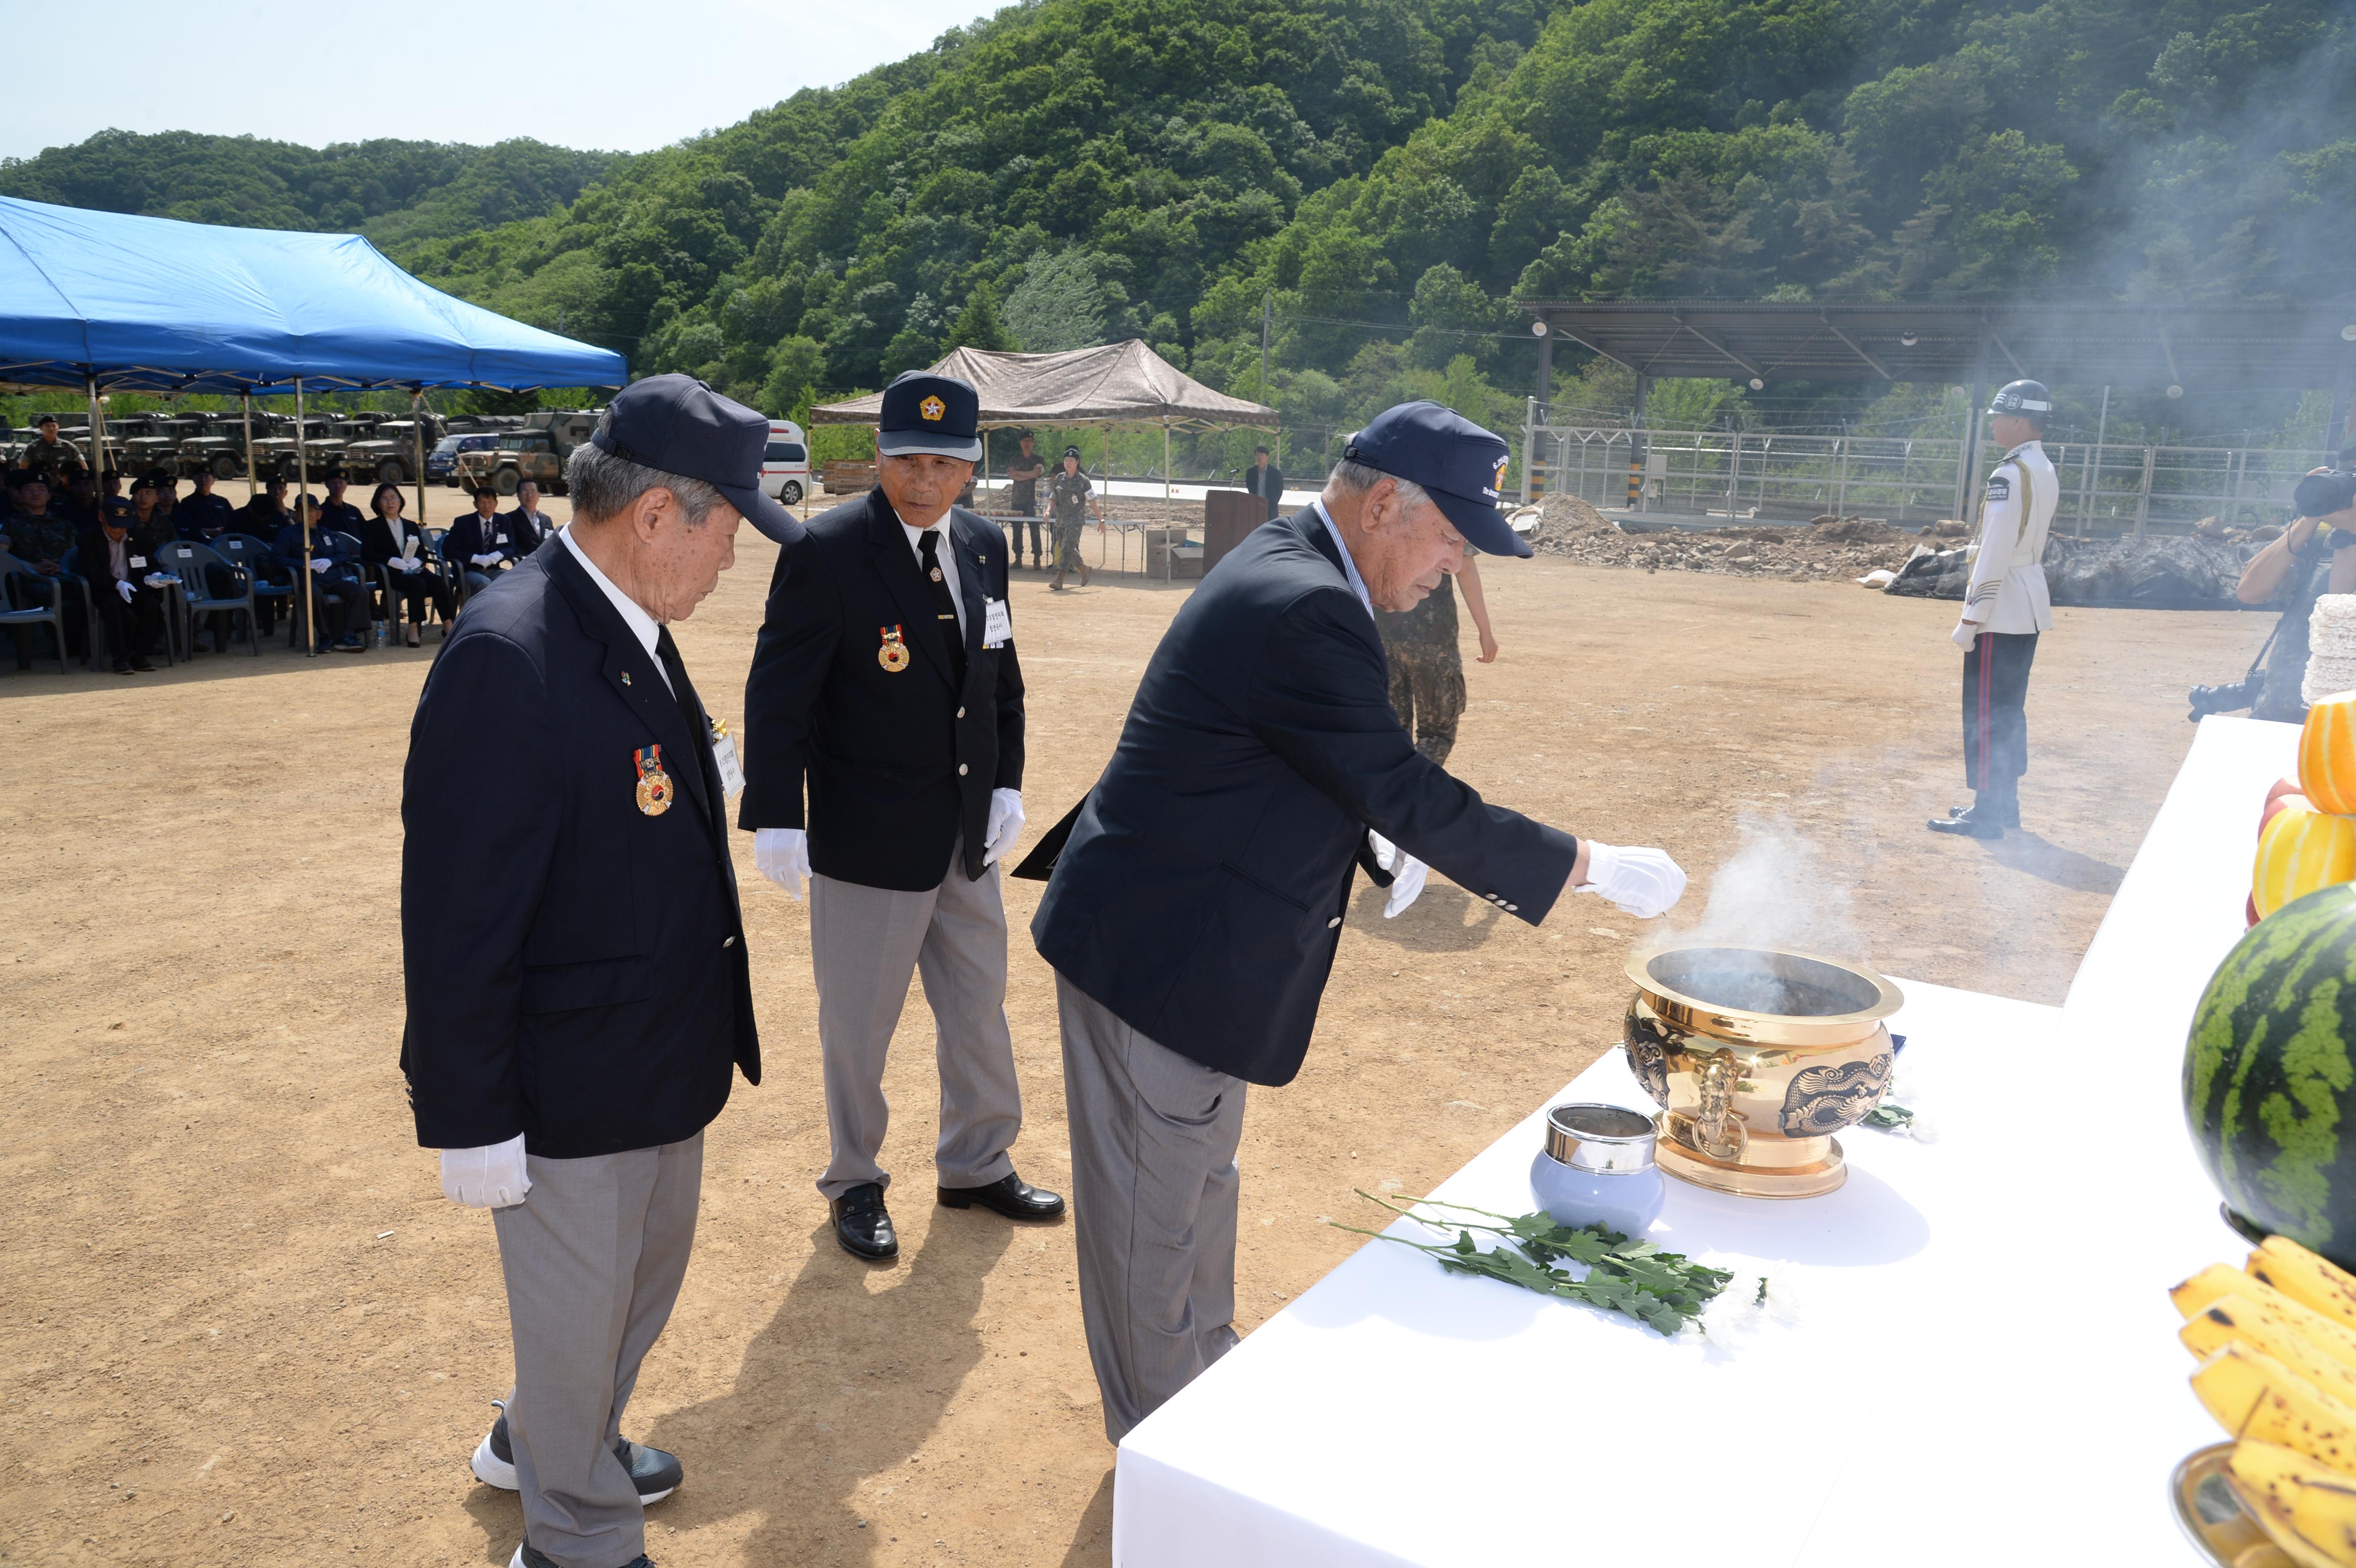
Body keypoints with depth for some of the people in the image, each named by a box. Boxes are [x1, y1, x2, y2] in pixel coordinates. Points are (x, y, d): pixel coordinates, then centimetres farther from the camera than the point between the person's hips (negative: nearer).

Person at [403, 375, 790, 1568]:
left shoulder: (634, 632, 2)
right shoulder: (509, 656, -27)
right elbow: (456, 920, -24)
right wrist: (471, 1121, -18)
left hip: (665, 1063, 9)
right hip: (571, 1091, -9)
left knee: (644, 1282, 28)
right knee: (579, 1319, 14)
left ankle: (536, 1444, 54)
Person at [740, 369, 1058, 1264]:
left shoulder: (984, 548, 5)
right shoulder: (827, 552, -14)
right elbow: (779, 694, -14)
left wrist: (1007, 785, 4)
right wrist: (776, 818, -20)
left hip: (968, 837, 6)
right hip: (869, 842, -6)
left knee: (980, 1011, 18)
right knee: (859, 1026, 9)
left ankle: (977, 1166, 38)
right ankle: (855, 1185, 31)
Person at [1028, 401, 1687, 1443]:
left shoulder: (1283, 565, 6)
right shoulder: (1305, 613, -27)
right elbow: (1406, 794, -24)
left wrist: (1377, 836, 5)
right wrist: (1592, 868, -16)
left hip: (1191, 933, 11)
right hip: (1156, 951, -11)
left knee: (1200, 1174, 25)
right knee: (1154, 1207, 8)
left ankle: (1208, 1367, 45)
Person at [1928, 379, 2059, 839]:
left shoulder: (2010, 474, -17)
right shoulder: (2045, 471, 13)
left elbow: (1995, 553, -21)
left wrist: (1970, 619, -18)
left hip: (2001, 610, -10)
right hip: (2029, 610, 10)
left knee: (1986, 711, -4)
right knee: (2010, 710, 16)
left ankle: (1987, 814, -1)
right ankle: (2005, 806, 23)